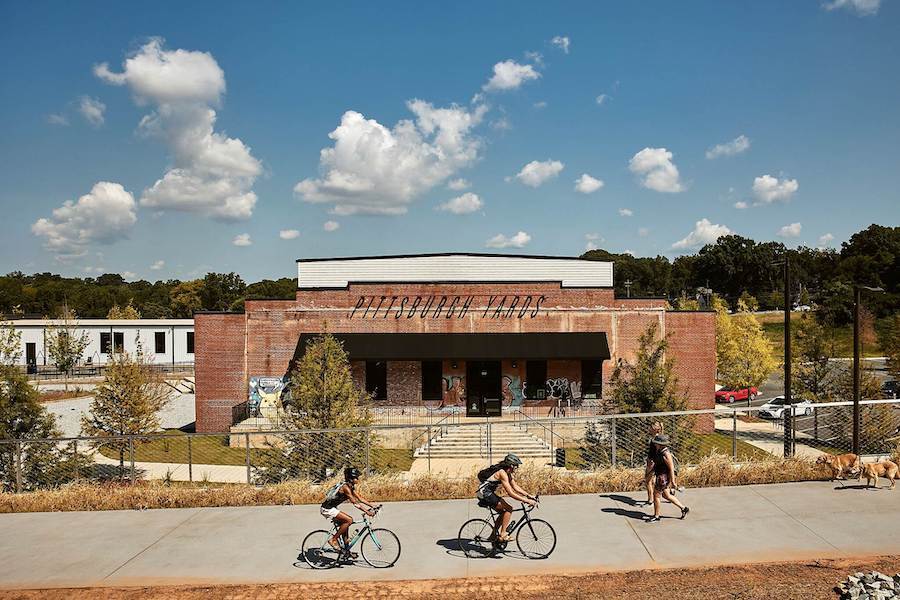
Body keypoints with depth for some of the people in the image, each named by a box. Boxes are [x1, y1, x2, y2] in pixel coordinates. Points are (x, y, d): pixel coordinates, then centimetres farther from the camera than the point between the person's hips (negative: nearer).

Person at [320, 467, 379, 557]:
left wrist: (373, 506, 3)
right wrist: (367, 512, -29)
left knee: (345, 524, 11)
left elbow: (360, 498, 9)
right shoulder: (345, 487, -23)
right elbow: (355, 503, -27)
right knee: (349, 520, -17)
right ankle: (333, 539, -7)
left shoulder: (351, 487, 6)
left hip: (332, 508, 10)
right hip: (327, 509, -10)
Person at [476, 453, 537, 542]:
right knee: (509, 509, -12)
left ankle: (494, 535, 20)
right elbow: (511, 493, -25)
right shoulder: (502, 473, -21)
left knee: (504, 512, 13)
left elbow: (515, 487, 14)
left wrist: (528, 495, 4)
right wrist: (527, 501, -25)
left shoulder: (508, 473, 9)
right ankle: (503, 534, -8)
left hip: (488, 493, 10)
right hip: (484, 493, -10)